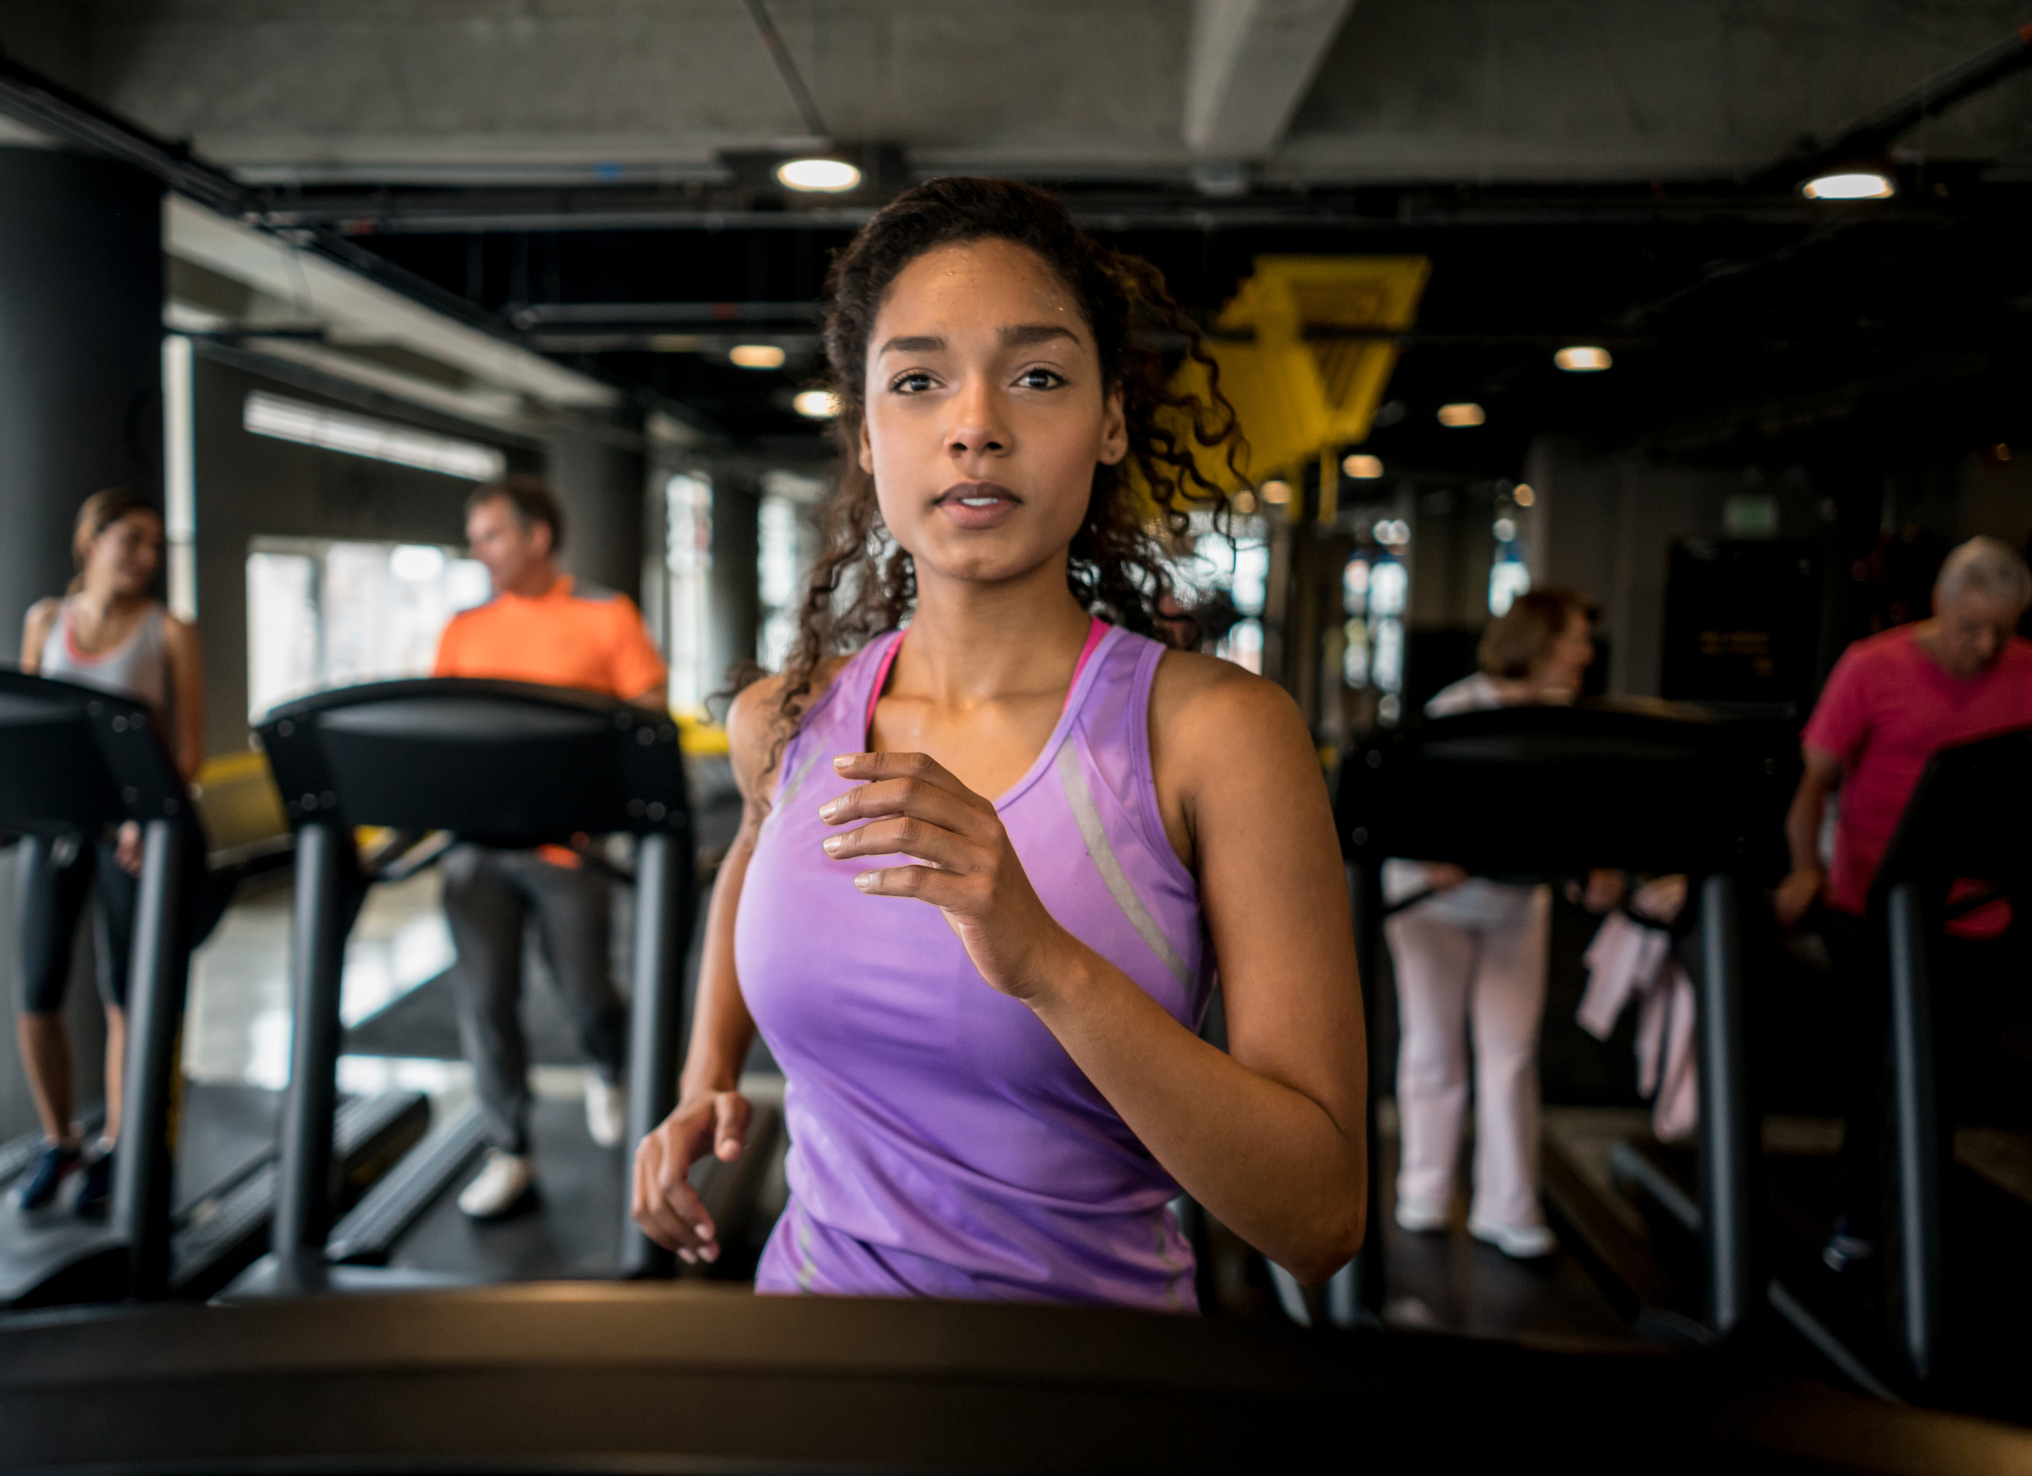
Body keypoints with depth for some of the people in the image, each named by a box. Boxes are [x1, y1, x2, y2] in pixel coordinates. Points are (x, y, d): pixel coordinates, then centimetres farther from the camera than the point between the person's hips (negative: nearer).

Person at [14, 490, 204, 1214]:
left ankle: (114, 1149, 17)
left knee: (124, 995, 3)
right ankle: (58, 1141, 23)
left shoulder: (169, 632, -1)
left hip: (132, 830, -3)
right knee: (37, 996, 2)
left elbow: (189, 748, -5)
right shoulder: (46, 620, 9)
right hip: (54, 821, 3)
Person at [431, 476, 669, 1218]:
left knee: (586, 994, 5)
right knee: (484, 998, 0)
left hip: (570, 840, -3)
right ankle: (508, 1152, 13)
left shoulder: (607, 617, 2)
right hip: (477, 842, 3)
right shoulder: (463, 632, 13)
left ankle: (609, 1073, 39)